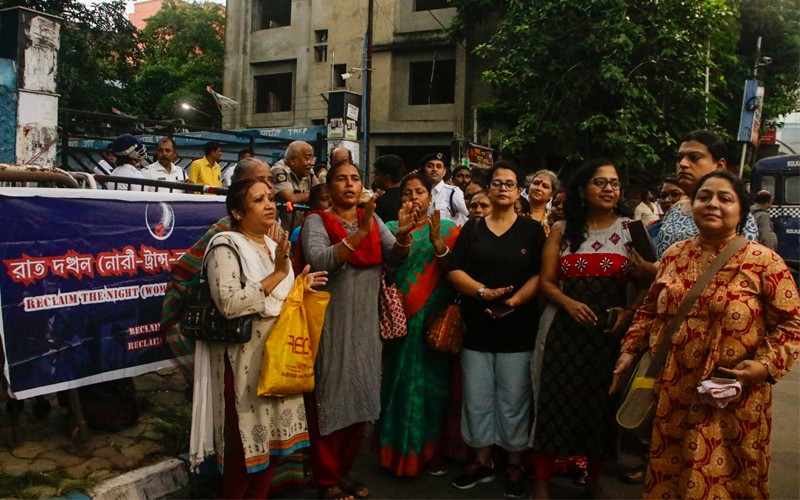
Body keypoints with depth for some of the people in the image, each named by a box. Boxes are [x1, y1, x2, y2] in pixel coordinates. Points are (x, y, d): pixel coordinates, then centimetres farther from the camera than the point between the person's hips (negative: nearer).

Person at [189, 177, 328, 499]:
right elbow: (229, 304, -28)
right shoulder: (226, 247, -14)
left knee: (270, 437, 15)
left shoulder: (273, 246, 12)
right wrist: (278, 273, -26)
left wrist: (300, 286, 5)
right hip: (245, 359, -8)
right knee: (246, 441, 1)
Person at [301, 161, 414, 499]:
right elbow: (318, 261, -24)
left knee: (359, 399, 13)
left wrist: (403, 234, -22)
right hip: (330, 325, -5)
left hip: (365, 325, 5)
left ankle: (344, 471, 31)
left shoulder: (373, 219, 8)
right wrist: (359, 233, -32)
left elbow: (396, 256, -1)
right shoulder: (316, 221, -7)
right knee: (330, 401, 4)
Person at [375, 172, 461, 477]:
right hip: (398, 318, 2)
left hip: (433, 320, -1)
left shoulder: (447, 229, 5)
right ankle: (397, 449, 21)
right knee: (398, 381, 6)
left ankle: (427, 450, 19)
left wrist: (438, 243, -18)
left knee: (430, 382, 4)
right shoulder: (390, 228, 9)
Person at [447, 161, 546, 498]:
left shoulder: (532, 230, 4)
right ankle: (483, 461, 25)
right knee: (477, 399, 9)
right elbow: (455, 271, 0)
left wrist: (513, 302, -18)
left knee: (513, 401, 5)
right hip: (476, 328, 2)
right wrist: (484, 292, -16)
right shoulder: (472, 228, 9)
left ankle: (515, 465, 21)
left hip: (517, 330, -2)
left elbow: (540, 275, -4)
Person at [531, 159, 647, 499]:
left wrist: (630, 312, -15)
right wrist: (569, 303, -15)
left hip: (611, 331, 0)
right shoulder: (562, 229, 6)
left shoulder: (632, 228, 4)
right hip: (566, 329, 0)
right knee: (556, 401, 0)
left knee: (603, 405, 9)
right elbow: (546, 282, 4)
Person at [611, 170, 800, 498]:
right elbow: (650, 310, 14)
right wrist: (630, 350, 7)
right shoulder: (674, 255, 5)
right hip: (673, 392, 4)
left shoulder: (763, 261, -9)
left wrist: (766, 364, -19)